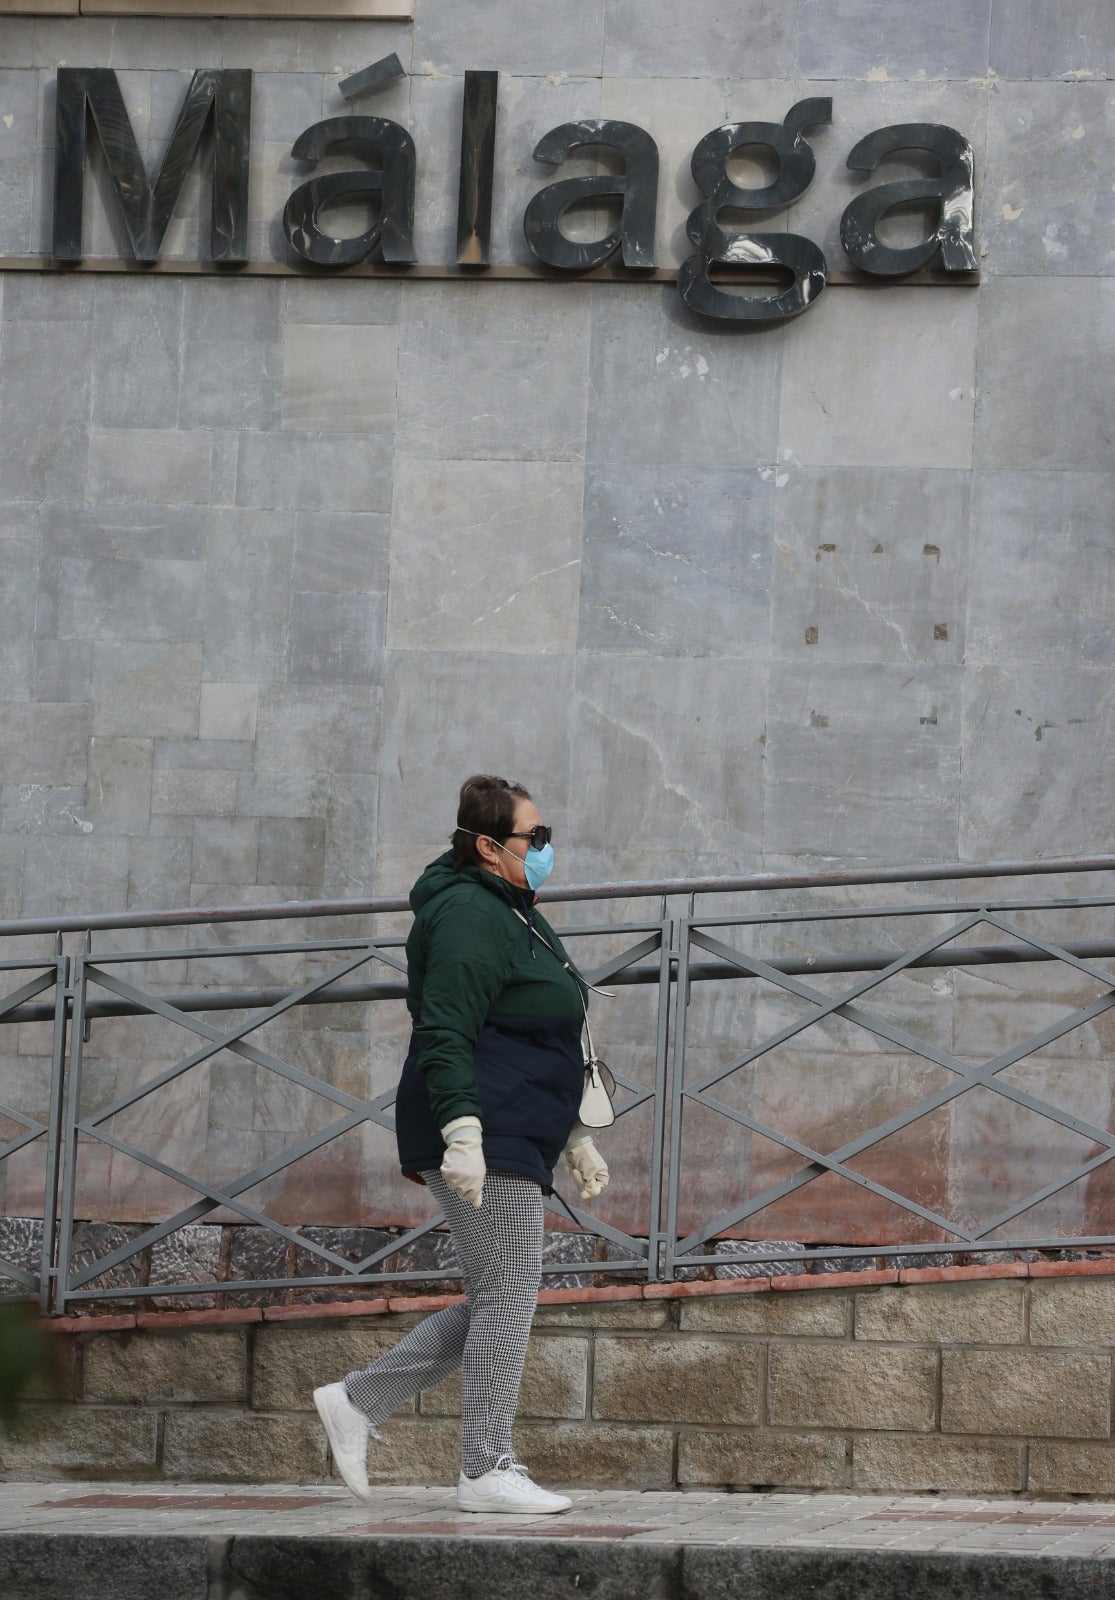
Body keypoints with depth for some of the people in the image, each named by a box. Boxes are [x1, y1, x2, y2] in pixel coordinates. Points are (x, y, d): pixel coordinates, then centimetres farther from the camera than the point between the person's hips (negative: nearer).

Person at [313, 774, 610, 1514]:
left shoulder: (514, 915, 22)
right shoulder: (469, 917, -11)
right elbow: (446, 1037, -20)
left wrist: (575, 1137, 27)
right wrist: (462, 1131, -28)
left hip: (513, 1140, 11)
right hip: (484, 1141, -11)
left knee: (499, 1300, 10)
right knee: (508, 1292, -9)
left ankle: (359, 1400, 14)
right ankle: (487, 1471, -5)